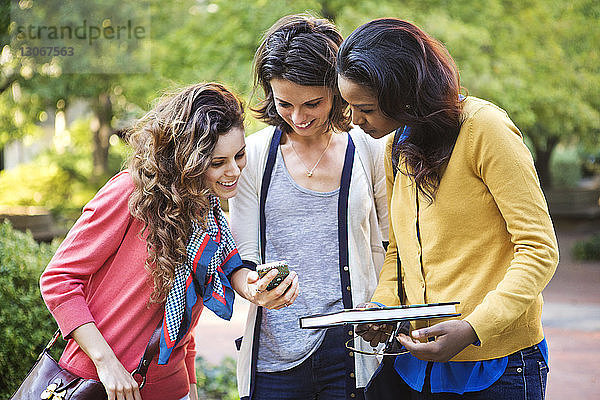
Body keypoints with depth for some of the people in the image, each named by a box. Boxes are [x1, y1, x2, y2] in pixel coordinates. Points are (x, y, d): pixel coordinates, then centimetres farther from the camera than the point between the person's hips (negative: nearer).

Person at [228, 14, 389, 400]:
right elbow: (244, 255, 2)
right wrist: (256, 288, -20)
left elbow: (386, 249, 8)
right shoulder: (255, 154, 2)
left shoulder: (369, 150, 1)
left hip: (353, 350, 0)